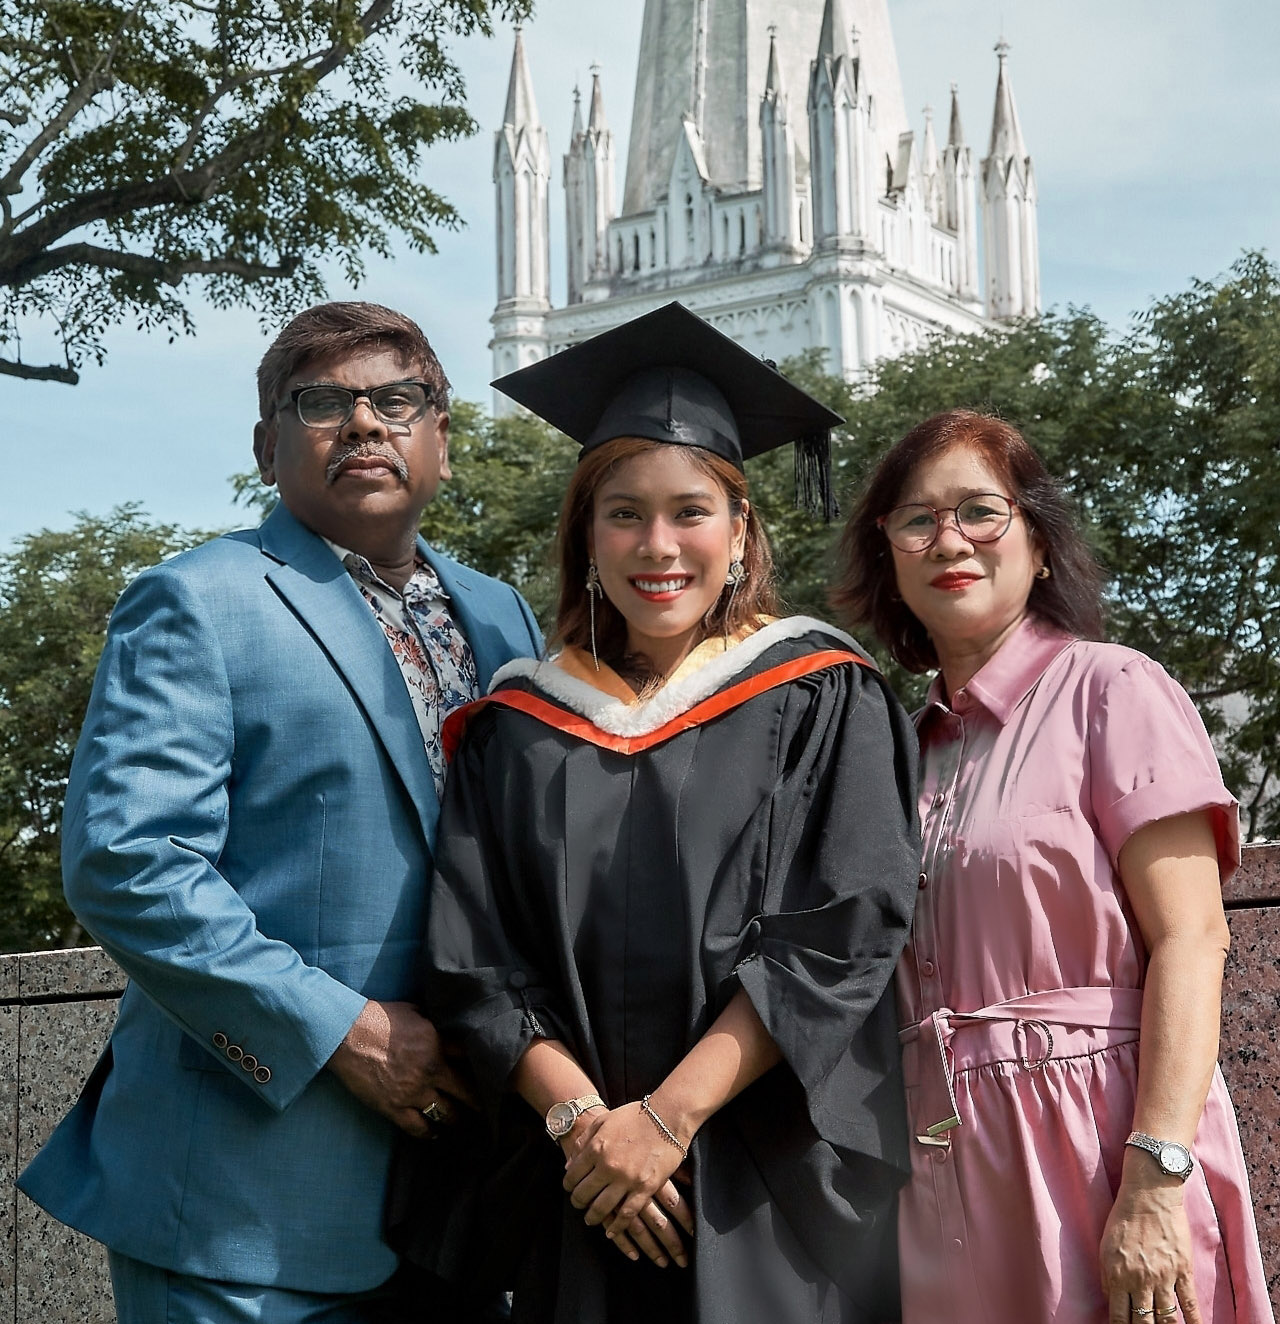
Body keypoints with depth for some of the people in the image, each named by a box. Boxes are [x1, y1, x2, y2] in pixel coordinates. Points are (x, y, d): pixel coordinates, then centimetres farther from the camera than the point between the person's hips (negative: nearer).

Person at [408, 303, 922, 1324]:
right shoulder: (519, 729, 7)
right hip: (585, 1201, 2)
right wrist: (580, 1118, -14)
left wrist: (667, 1117, -16)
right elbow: (474, 966, 1)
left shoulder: (821, 701, 0)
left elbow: (840, 938, -9)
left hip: (779, 1198, -2)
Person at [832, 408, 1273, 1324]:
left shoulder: (1110, 689, -5)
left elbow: (1191, 940, -13)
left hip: (1097, 1146, -5)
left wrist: (1154, 1182, -21)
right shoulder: (914, 743, 13)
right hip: (946, 1172, 5)